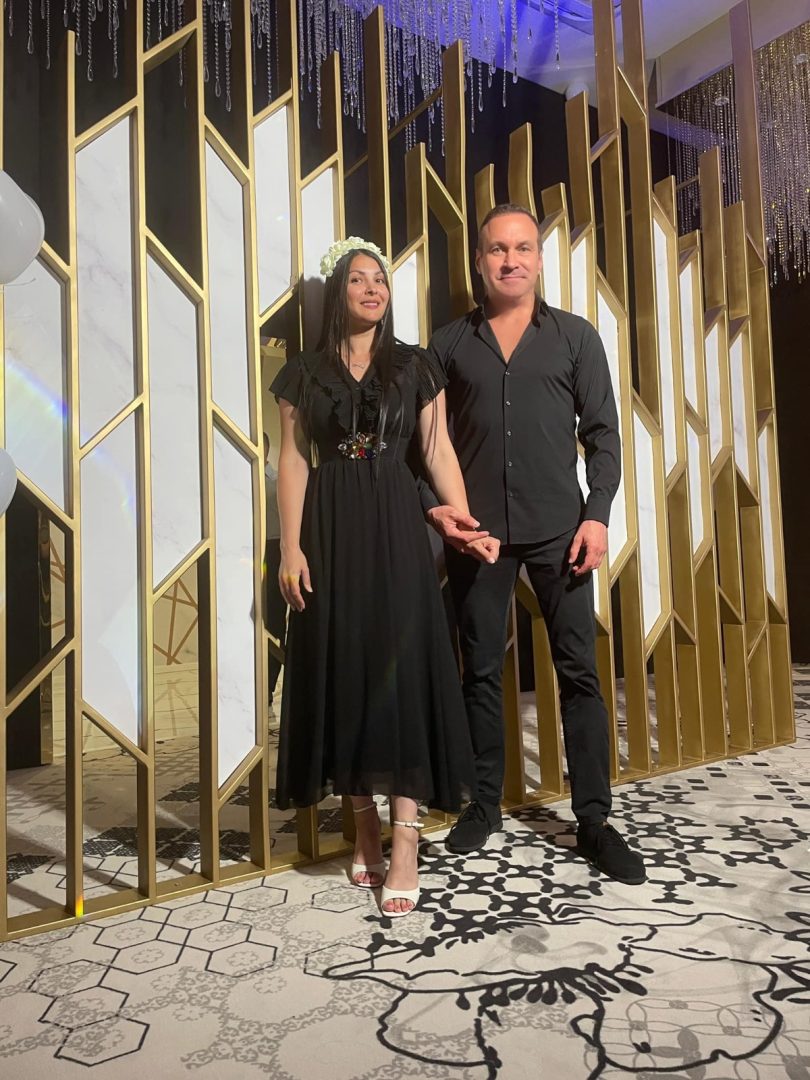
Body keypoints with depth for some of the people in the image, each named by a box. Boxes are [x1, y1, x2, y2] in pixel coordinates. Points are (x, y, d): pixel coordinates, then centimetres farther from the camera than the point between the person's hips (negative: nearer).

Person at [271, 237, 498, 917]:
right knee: (343, 670, 2)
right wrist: (291, 547, -6)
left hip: (395, 527, 0)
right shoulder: (305, 373, 9)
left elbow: (438, 454, 5)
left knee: (401, 666, -6)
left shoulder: (415, 368, 9)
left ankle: (405, 844, -2)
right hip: (331, 530, 1)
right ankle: (366, 827, 15)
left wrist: (466, 523, -9)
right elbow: (294, 462, 4)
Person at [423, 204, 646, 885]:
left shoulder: (576, 336, 9)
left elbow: (602, 433, 4)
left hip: (559, 528, 0)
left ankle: (594, 819, 13)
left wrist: (597, 514, -6)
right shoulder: (450, 344, 10)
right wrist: (434, 506, -6)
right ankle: (485, 804, 23)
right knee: (481, 670, 8)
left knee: (579, 670, 1)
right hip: (475, 530, 1)